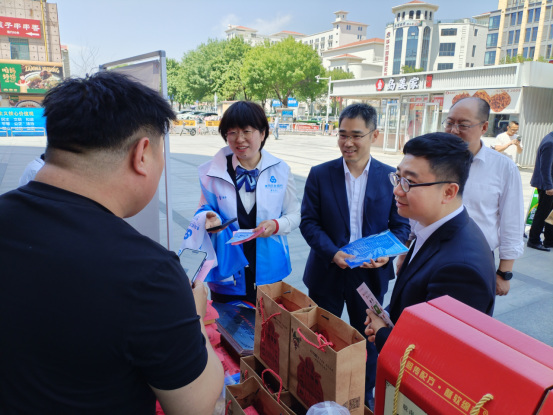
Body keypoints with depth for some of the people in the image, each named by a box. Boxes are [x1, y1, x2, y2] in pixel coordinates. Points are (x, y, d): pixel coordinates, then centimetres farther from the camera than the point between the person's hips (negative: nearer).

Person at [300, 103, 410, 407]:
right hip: (327, 273, 0)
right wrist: (332, 253, -22)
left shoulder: (391, 177, -4)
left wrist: (386, 253, -19)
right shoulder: (320, 174, -6)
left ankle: (364, 397, 44)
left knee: (368, 337, 19)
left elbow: (401, 225, 0)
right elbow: (308, 221, -7)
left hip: (371, 275, 1)